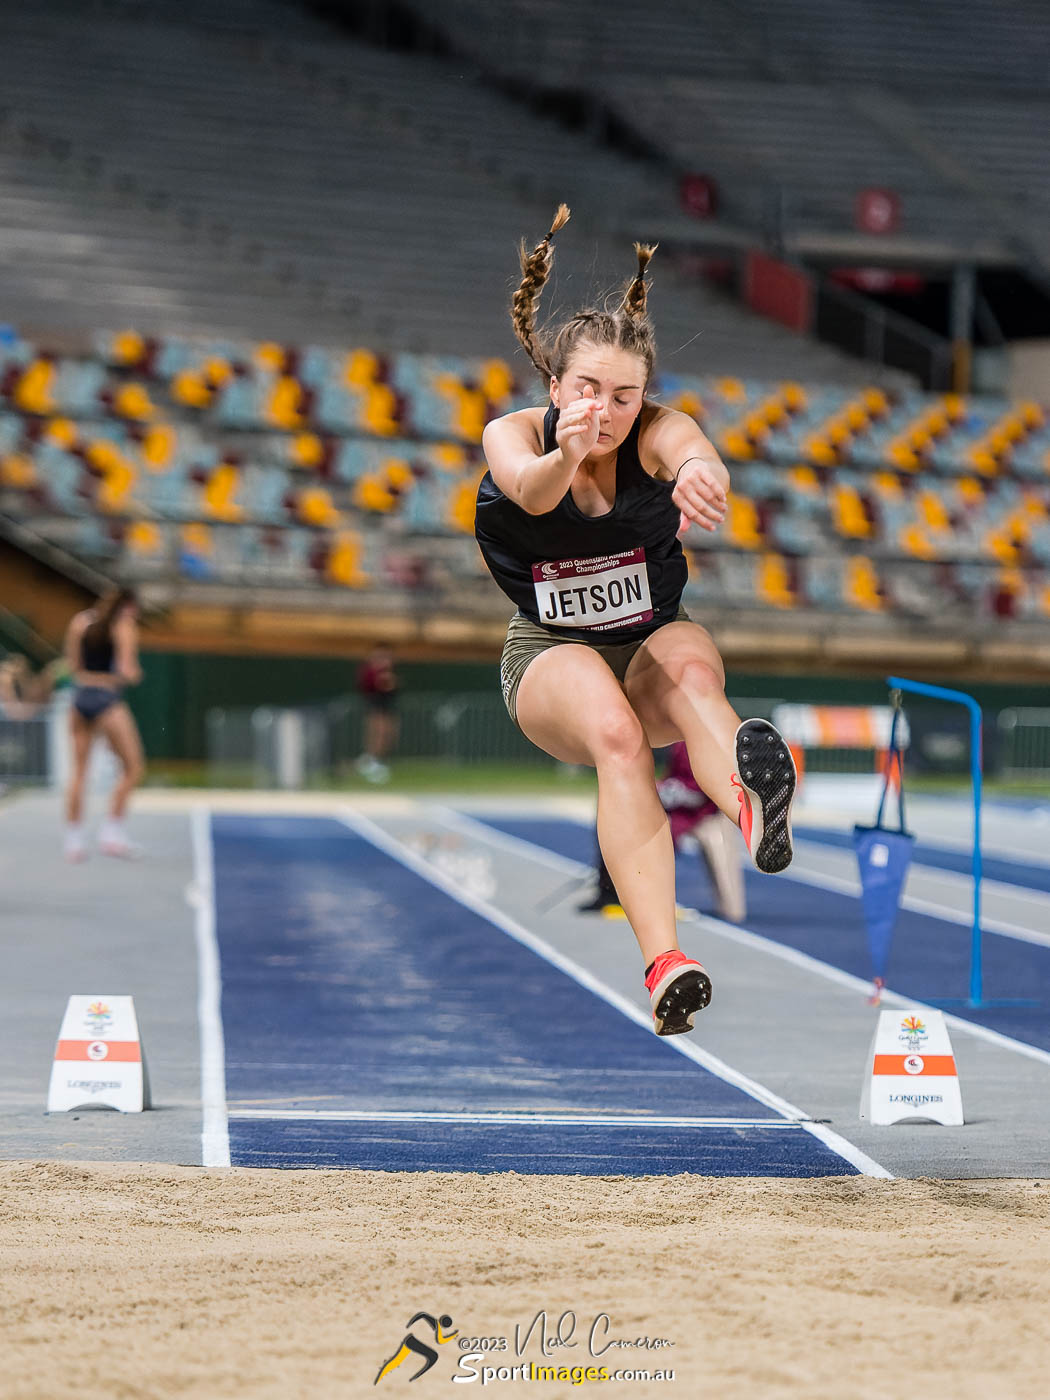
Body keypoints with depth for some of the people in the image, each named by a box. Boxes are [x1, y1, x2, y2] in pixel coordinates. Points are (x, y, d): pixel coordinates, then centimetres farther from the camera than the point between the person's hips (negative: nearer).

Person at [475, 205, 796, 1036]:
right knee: (614, 732, -35)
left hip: (655, 646, 1)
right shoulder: (513, 434, -11)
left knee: (689, 660, -36)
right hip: (550, 658, -1)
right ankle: (663, 961, -53)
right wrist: (565, 456, -61)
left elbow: (693, 453, -38)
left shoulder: (657, 433, -11)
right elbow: (530, 491, -36)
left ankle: (756, 808, -68)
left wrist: (700, 472, -63)